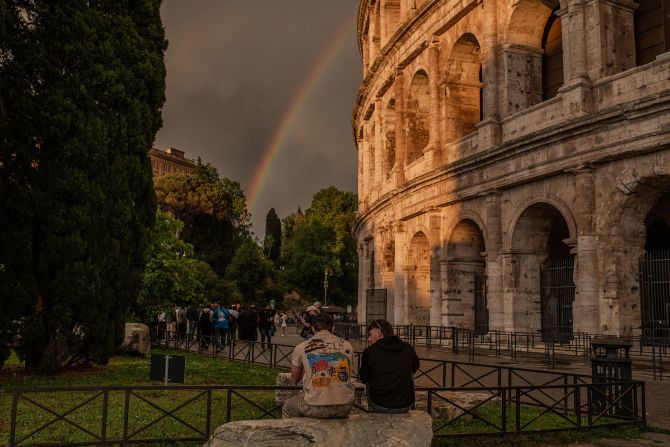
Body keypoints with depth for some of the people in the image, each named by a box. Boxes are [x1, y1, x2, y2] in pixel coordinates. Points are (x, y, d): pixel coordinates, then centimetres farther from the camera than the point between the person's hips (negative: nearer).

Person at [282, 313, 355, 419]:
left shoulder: (301, 348, -1)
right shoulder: (347, 346, 4)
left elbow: (294, 380, 14)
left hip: (315, 408, -2)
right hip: (344, 407, 2)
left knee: (287, 407, 28)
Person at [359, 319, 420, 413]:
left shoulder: (369, 351, -6)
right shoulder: (408, 348, 1)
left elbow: (364, 379, 9)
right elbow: (415, 368, 22)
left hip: (379, 407, -1)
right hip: (405, 407, 1)